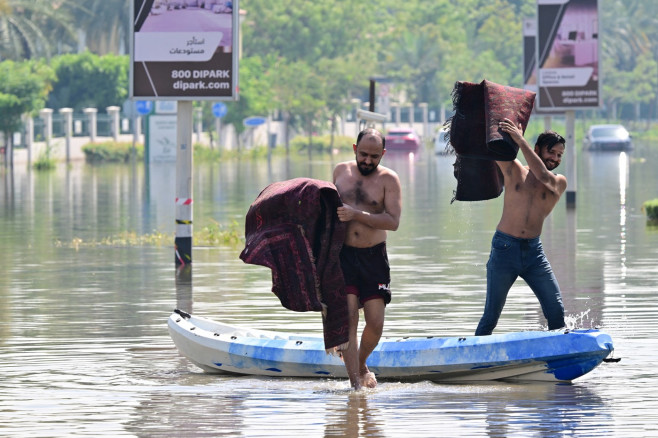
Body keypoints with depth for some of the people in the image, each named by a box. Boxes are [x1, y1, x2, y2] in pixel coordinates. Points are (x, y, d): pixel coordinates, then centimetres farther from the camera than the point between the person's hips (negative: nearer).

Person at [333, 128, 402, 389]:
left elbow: (393, 221, -15)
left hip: (373, 257, -1)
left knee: (375, 323, -2)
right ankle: (355, 383, -13)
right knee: (348, 317, -12)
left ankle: (361, 365, 28)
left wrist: (356, 214, -23)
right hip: (342, 254, 1)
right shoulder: (341, 171, 7)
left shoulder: (388, 179, -4)